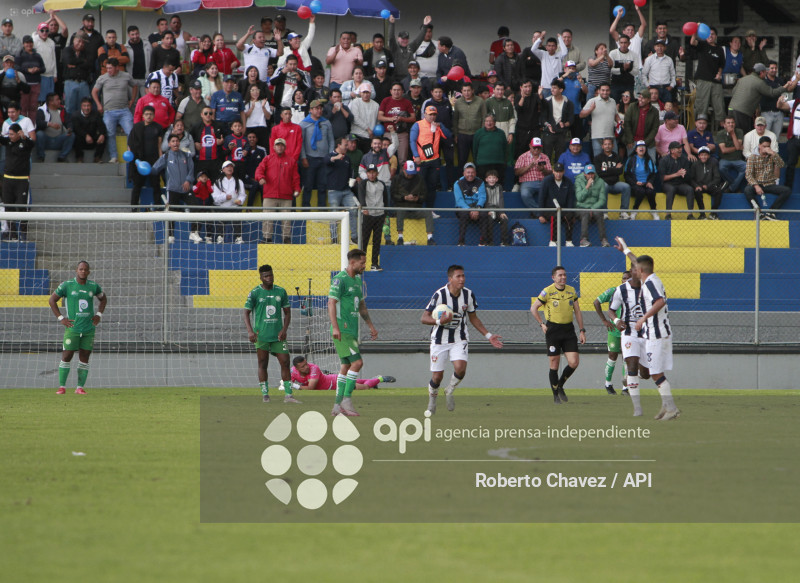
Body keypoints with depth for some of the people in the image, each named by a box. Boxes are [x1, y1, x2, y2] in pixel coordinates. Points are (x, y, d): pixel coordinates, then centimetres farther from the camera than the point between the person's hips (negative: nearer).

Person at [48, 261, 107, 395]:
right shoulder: (67, 286, -3)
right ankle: (62, 387, 3)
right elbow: (52, 300, 4)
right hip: (73, 328, -3)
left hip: (88, 328, 3)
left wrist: (99, 315, 11)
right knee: (66, 356, -5)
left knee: (84, 358, 2)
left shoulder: (93, 286, 6)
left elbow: (103, 298, 25)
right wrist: (60, 318, -3)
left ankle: (80, 388, 8)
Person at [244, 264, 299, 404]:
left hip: (278, 335, 3)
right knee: (263, 363, 0)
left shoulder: (281, 292, 8)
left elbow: (287, 312, 13)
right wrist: (250, 331, -14)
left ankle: (288, 395, 0)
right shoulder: (255, 293, 0)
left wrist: (284, 329, -2)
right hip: (261, 335, -3)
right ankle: (265, 394, 6)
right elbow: (246, 313, 0)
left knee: (285, 362, -3)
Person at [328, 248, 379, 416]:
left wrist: (371, 326, 27)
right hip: (342, 330, -9)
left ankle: (338, 406, 10)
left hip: (352, 330, 9)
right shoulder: (340, 279, -10)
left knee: (347, 366, 8)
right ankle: (346, 399, -10)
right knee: (357, 362, -15)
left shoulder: (358, 280, 17)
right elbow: (331, 303, -16)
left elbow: (361, 305, 27)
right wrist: (335, 327, -23)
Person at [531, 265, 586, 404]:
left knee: (574, 362, -6)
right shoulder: (547, 292, -6)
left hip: (568, 329, 4)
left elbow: (577, 311, 13)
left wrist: (582, 330, 9)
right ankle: (556, 395, 12)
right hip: (553, 329, -4)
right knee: (554, 364, -1)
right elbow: (533, 308, 2)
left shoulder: (572, 291, 7)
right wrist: (541, 324, -4)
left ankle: (560, 386, 18)